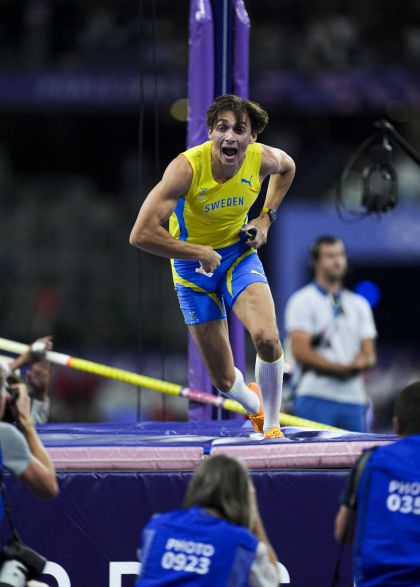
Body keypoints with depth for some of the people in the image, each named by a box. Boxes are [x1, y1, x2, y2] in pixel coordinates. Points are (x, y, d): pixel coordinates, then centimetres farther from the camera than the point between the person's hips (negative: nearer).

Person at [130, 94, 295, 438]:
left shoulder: (263, 159, -18)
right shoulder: (187, 168, -30)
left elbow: (287, 167, 11)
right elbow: (141, 235, -34)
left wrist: (266, 218, 0)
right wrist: (201, 253, -29)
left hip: (239, 252, 2)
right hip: (194, 264, -2)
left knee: (267, 339, -26)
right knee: (224, 380, 2)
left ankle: (272, 425, -2)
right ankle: (254, 406, 40)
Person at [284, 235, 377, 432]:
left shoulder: (359, 304, 19)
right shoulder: (302, 301, 2)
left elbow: (369, 356, 13)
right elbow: (300, 351, -8)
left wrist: (361, 362, -12)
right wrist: (342, 368, -12)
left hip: (354, 399, 5)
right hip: (315, 398, -5)